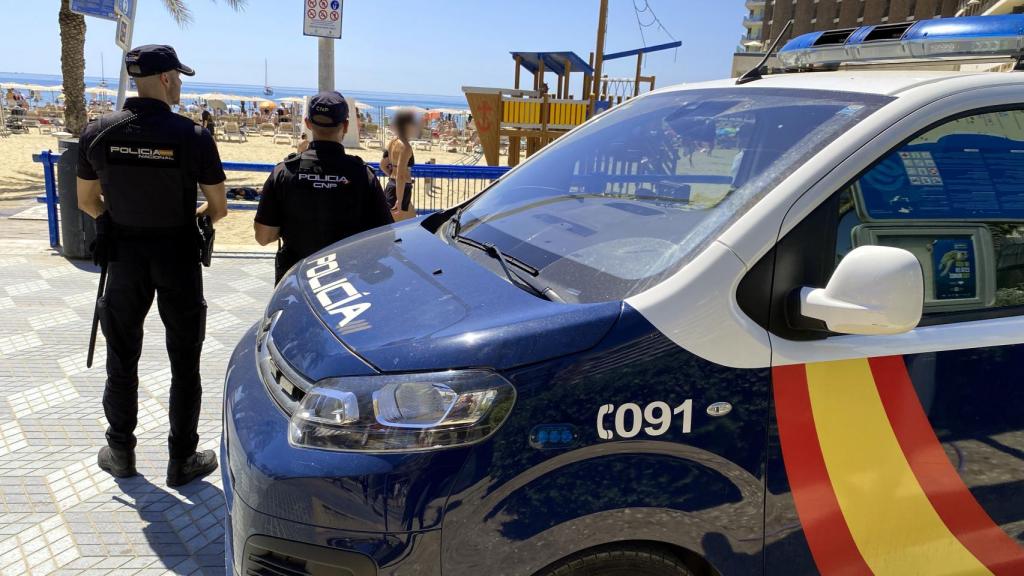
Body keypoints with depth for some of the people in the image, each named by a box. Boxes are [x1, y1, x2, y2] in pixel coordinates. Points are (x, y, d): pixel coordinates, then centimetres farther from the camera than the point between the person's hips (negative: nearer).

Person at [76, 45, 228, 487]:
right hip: (178, 257, -2)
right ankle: (182, 460, 18)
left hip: (124, 256, 3)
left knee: (122, 359, 17)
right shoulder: (192, 136, -15)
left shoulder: (97, 133, -6)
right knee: (184, 363, 10)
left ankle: (120, 452, 30)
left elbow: (87, 202, 4)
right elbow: (218, 208, -8)